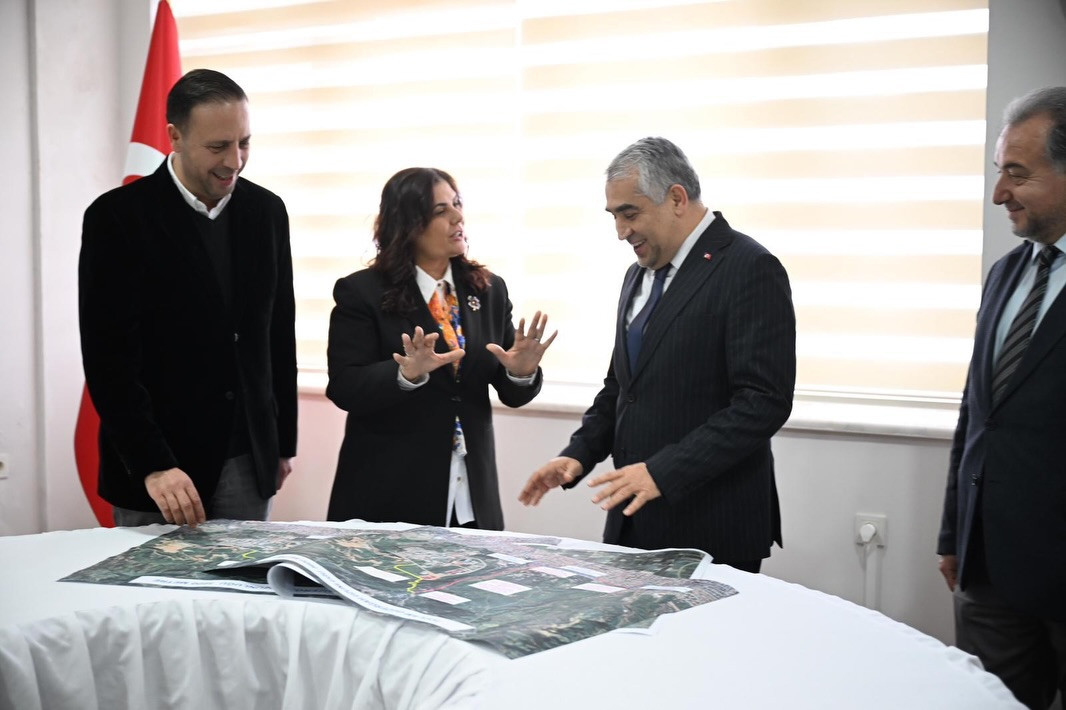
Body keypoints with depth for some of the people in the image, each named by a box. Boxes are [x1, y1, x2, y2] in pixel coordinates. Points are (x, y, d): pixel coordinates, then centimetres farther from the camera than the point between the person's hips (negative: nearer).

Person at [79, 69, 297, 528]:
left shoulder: (266, 211, 4)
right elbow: (108, 358, -13)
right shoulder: (117, 217, -10)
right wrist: (153, 464, -21)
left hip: (248, 459, 4)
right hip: (151, 466, -4)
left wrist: (284, 443, 13)